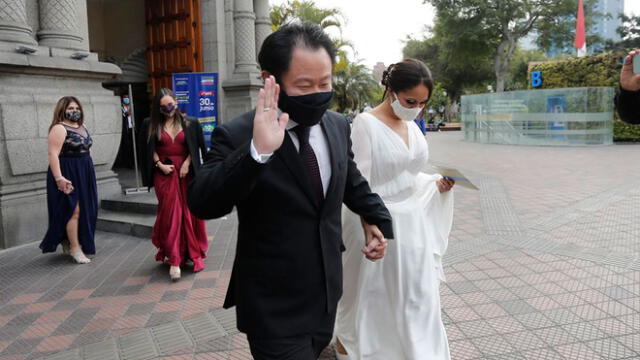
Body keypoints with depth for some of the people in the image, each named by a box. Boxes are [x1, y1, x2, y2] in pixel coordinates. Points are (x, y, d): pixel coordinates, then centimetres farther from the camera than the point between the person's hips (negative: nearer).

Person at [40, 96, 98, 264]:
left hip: (84, 174, 9)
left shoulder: (82, 127, 13)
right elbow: (53, 154, -22)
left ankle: (68, 241, 27)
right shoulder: (59, 128, -13)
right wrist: (59, 178, -30)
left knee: (84, 209, 12)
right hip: (68, 175, -9)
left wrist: (89, 173, 21)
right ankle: (75, 248, 1)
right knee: (74, 210, -7)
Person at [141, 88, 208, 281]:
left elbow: (196, 148, 5)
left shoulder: (190, 123, 5)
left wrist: (187, 164, -7)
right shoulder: (151, 125, 6)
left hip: (185, 171, 0)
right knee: (170, 213, -5)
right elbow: (149, 150, 7)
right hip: (164, 172, 0)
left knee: (189, 213, 1)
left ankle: (192, 253, 15)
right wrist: (160, 165, -7)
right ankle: (174, 260, -3)